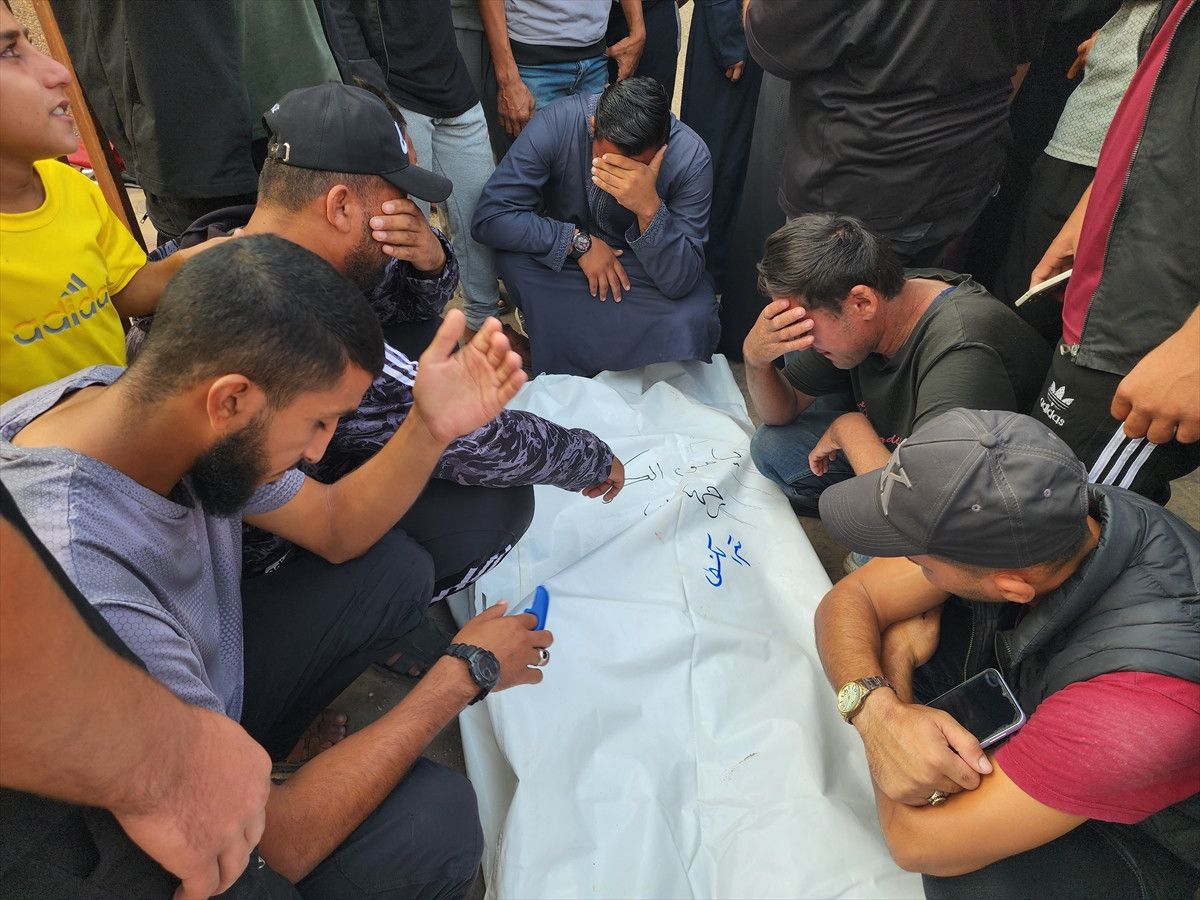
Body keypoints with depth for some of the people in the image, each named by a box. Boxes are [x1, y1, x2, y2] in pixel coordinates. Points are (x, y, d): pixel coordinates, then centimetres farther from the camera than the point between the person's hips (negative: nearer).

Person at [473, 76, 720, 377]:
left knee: (693, 319, -31)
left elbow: (680, 283, -28)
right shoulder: (555, 124, -25)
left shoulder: (691, 157, -26)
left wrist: (650, 208, -45)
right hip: (562, 256, 2)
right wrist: (579, 242, -28)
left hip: (645, 266, -1)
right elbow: (488, 217, -24)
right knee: (512, 260, -29)